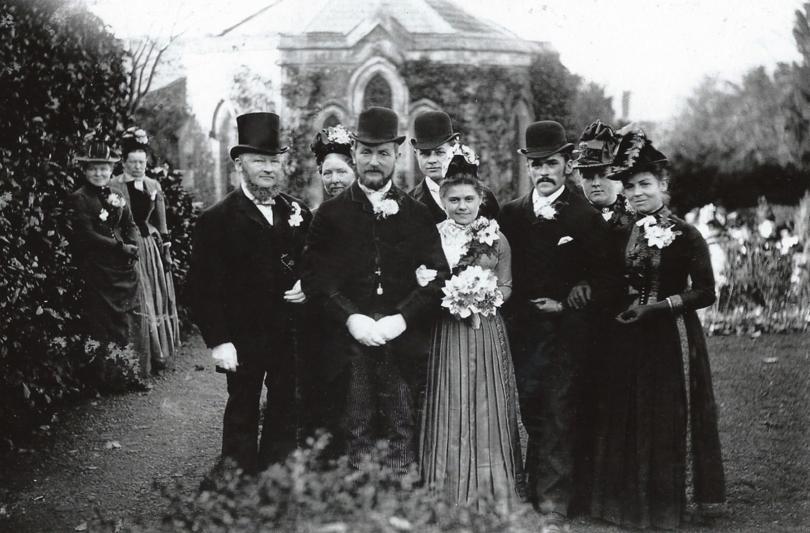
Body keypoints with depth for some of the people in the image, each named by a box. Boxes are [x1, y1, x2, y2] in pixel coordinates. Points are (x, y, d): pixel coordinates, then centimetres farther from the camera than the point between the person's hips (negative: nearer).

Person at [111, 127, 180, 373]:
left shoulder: (153, 186, 10)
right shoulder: (114, 186, -4)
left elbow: (161, 224, 13)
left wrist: (166, 250, 8)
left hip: (151, 246, 5)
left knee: (157, 300, 8)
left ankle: (158, 355, 16)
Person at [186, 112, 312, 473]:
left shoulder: (298, 212, 7)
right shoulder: (217, 220, -7)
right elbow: (202, 286, -9)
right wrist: (218, 341, -15)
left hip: (291, 333, 4)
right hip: (244, 335, -4)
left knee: (287, 414, 10)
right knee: (242, 414, 6)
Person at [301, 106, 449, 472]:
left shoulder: (417, 215, 10)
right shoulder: (331, 214, 8)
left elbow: (438, 276, 2)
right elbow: (315, 276, 0)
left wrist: (401, 319, -11)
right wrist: (351, 317, -13)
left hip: (402, 342, 1)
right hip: (347, 342, 0)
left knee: (403, 431, 1)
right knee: (354, 433, 1)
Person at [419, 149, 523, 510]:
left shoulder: (497, 239, 6)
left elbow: (507, 286, 9)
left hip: (487, 334, 1)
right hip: (446, 335, -1)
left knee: (488, 410, 3)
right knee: (450, 413, 0)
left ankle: (493, 495, 12)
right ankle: (448, 497, 8)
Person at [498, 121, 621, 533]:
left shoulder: (586, 218, -1)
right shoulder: (510, 214, 9)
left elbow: (608, 282, -2)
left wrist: (566, 304, -9)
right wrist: (509, 309, -2)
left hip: (566, 336, -3)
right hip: (520, 333, 3)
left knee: (558, 421, -2)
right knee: (531, 419, 5)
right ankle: (533, 498, 15)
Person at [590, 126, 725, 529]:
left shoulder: (685, 235, -9)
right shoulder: (624, 232, 8)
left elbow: (705, 292, -12)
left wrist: (661, 306, -18)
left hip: (667, 339, -6)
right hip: (626, 338, 6)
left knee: (663, 422, 1)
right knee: (621, 419, 9)